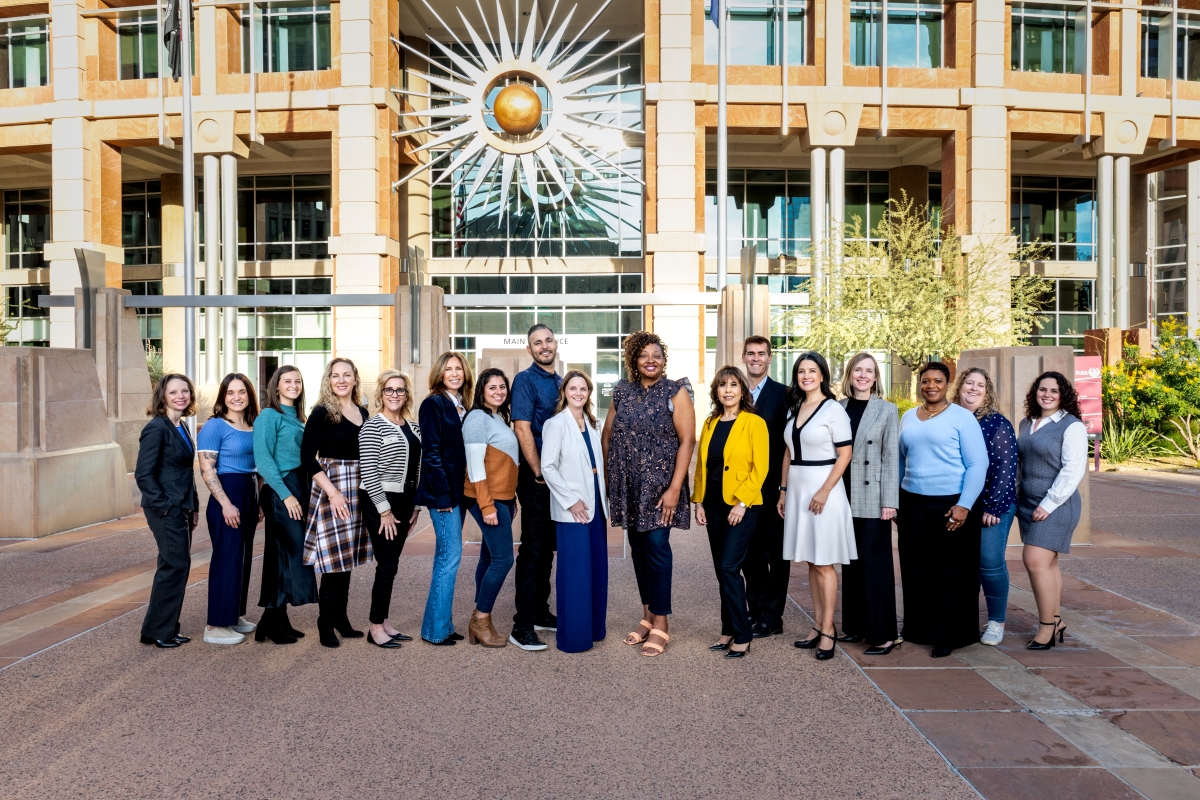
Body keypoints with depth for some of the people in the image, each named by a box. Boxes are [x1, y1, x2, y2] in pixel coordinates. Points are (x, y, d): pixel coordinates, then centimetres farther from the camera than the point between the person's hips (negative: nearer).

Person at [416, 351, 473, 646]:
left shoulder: (462, 406, 13)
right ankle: (436, 629, 3)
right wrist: (443, 494, -16)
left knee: (446, 557, 12)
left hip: (459, 491, 8)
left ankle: (442, 624, 20)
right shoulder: (433, 404, -9)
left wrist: (462, 491, 8)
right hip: (442, 492, -8)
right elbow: (431, 452, -14)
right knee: (450, 556, -6)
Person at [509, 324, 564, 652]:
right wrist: (539, 473, -15)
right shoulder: (525, 380, -8)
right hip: (535, 477, -7)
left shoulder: (560, 382, 15)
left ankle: (540, 611, 27)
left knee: (548, 546, 15)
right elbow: (522, 428, -16)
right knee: (533, 547, -6)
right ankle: (523, 625, 0)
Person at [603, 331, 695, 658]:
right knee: (638, 548, 10)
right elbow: (607, 435, 12)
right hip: (628, 485, 4)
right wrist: (609, 478, 5)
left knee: (656, 546, -7)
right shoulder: (623, 391, 8)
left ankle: (660, 623, 5)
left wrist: (675, 488, -16)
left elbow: (687, 441, -10)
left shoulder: (676, 392, -4)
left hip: (660, 484, -4)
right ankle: (647, 616, 22)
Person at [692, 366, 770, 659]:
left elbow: (760, 467, -11)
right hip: (714, 505, 6)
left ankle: (741, 636, 3)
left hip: (741, 506, -6)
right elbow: (700, 465, 13)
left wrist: (742, 502, -17)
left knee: (729, 567, -9)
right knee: (722, 570, 10)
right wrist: (699, 501, 6)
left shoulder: (754, 423, -6)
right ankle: (728, 631, 21)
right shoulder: (710, 424, 11)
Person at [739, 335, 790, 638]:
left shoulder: (783, 393, -4)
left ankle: (771, 619, 12)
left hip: (773, 487, -5)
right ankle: (755, 611, 25)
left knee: (776, 554, 4)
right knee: (749, 553, 13)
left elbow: (789, 442, -8)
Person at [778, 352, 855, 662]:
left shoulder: (833, 409, -7)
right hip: (797, 490, 6)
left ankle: (828, 630, 7)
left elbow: (845, 454, -11)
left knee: (823, 563, -2)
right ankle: (819, 626, 18)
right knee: (810, 561, 10)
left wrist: (824, 491, -17)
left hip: (822, 488, -6)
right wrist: (784, 490, 12)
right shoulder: (793, 408, 11)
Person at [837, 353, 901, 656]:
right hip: (845, 497, 4)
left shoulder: (887, 410, -2)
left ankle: (882, 634, 7)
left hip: (872, 500, -4)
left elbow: (891, 458, -5)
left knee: (875, 565, -1)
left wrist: (889, 502, -10)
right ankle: (855, 625, 22)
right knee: (851, 563, 12)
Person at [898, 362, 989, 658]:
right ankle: (917, 628, 24)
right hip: (912, 504, 5)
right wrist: (895, 500, 13)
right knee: (915, 571, 10)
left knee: (951, 574, 3)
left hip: (950, 505, -5)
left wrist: (964, 505, -15)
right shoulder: (908, 417, 11)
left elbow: (978, 464, -8)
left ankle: (946, 636, 14)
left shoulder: (962, 417, -4)